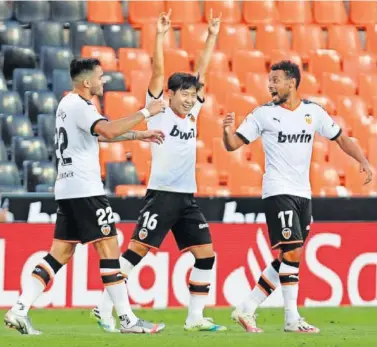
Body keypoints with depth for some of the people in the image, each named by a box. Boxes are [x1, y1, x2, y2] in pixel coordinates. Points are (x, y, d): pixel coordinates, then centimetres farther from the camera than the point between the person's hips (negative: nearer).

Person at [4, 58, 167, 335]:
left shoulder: (69, 104, 19)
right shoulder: (79, 105, -12)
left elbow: (100, 134, 31)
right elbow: (108, 130, -28)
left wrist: (139, 135, 28)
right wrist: (146, 113, -20)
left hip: (67, 189, 10)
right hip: (85, 190, -10)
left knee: (60, 253, 8)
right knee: (109, 249, -6)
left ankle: (19, 310, -1)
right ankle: (128, 320, -5)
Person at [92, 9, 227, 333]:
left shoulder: (192, 114, 13)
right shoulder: (159, 112, -1)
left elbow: (201, 73, 16)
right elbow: (158, 71, -10)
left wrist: (212, 37, 15)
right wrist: (160, 35, -15)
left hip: (187, 197, 6)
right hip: (161, 194, -6)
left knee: (206, 254, 1)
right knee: (137, 250, -8)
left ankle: (195, 317, 7)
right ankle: (105, 307, -3)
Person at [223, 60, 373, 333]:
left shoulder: (313, 112, 6)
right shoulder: (264, 114, -3)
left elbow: (341, 138, 12)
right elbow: (234, 145, -3)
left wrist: (363, 161, -2)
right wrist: (228, 132, -26)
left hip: (303, 195, 5)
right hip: (278, 192, -5)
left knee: (287, 259, 7)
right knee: (292, 252, -14)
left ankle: (247, 309, 15)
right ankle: (292, 319, -9)